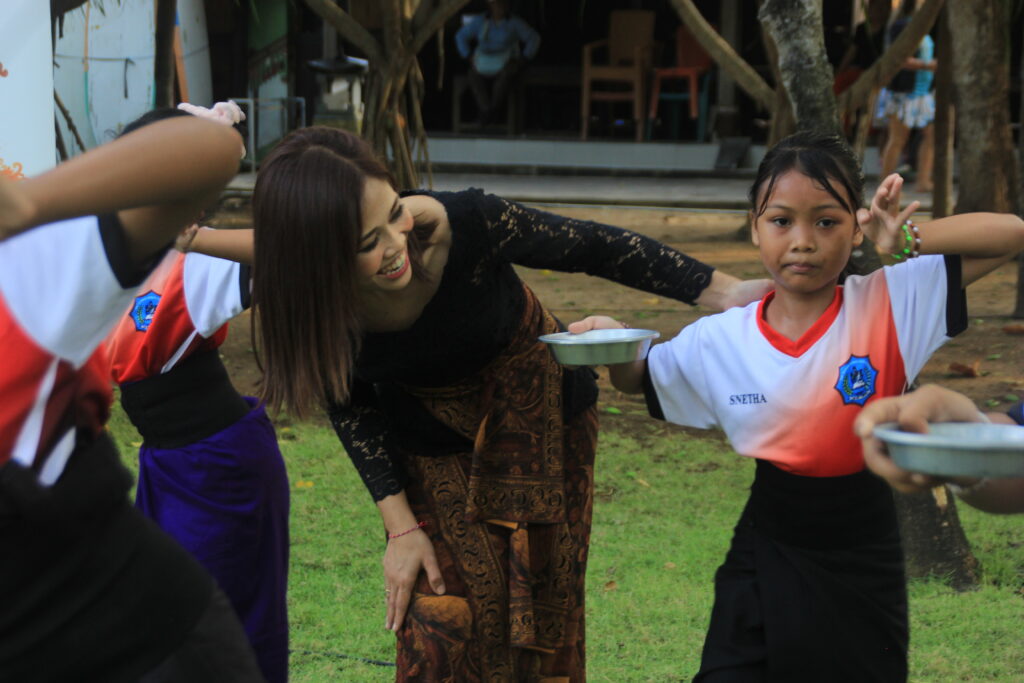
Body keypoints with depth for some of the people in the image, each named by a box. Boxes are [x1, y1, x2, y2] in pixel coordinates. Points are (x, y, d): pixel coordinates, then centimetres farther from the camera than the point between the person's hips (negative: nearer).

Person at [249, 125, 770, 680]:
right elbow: (351, 405, -8)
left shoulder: (462, 223, -33)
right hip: (433, 454, 1)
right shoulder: (310, 304, -26)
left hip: (538, 421, 0)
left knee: (540, 625, 7)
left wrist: (721, 291, -18)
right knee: (440, 633, -5)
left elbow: (593, 248, -19)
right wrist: (401, 525, -11)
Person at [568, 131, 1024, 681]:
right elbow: (635, 380, 11)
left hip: (862, 568, -1)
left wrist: (902, 240, -20)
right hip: (766, 555, 1)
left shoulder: (891, 304, -12)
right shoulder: (718, 341, -6)